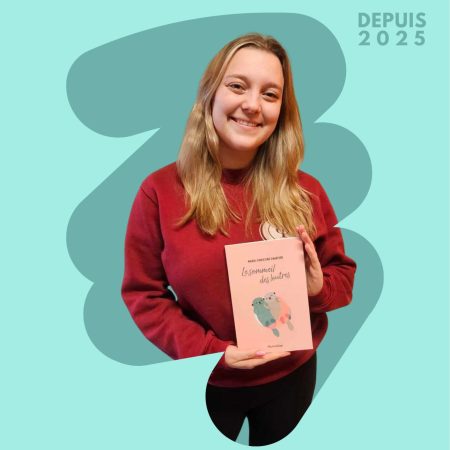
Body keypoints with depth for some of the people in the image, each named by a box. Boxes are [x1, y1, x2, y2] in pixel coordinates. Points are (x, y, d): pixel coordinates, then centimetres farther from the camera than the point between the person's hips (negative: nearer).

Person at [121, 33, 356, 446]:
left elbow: (343, 272, 2)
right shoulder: (160, 191, -15)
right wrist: (208, 350, -20)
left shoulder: (305, 191, -9)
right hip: (205, 380, -1)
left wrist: (319, 288, -20)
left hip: (292, 376, 2)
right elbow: (142, 294, -9)